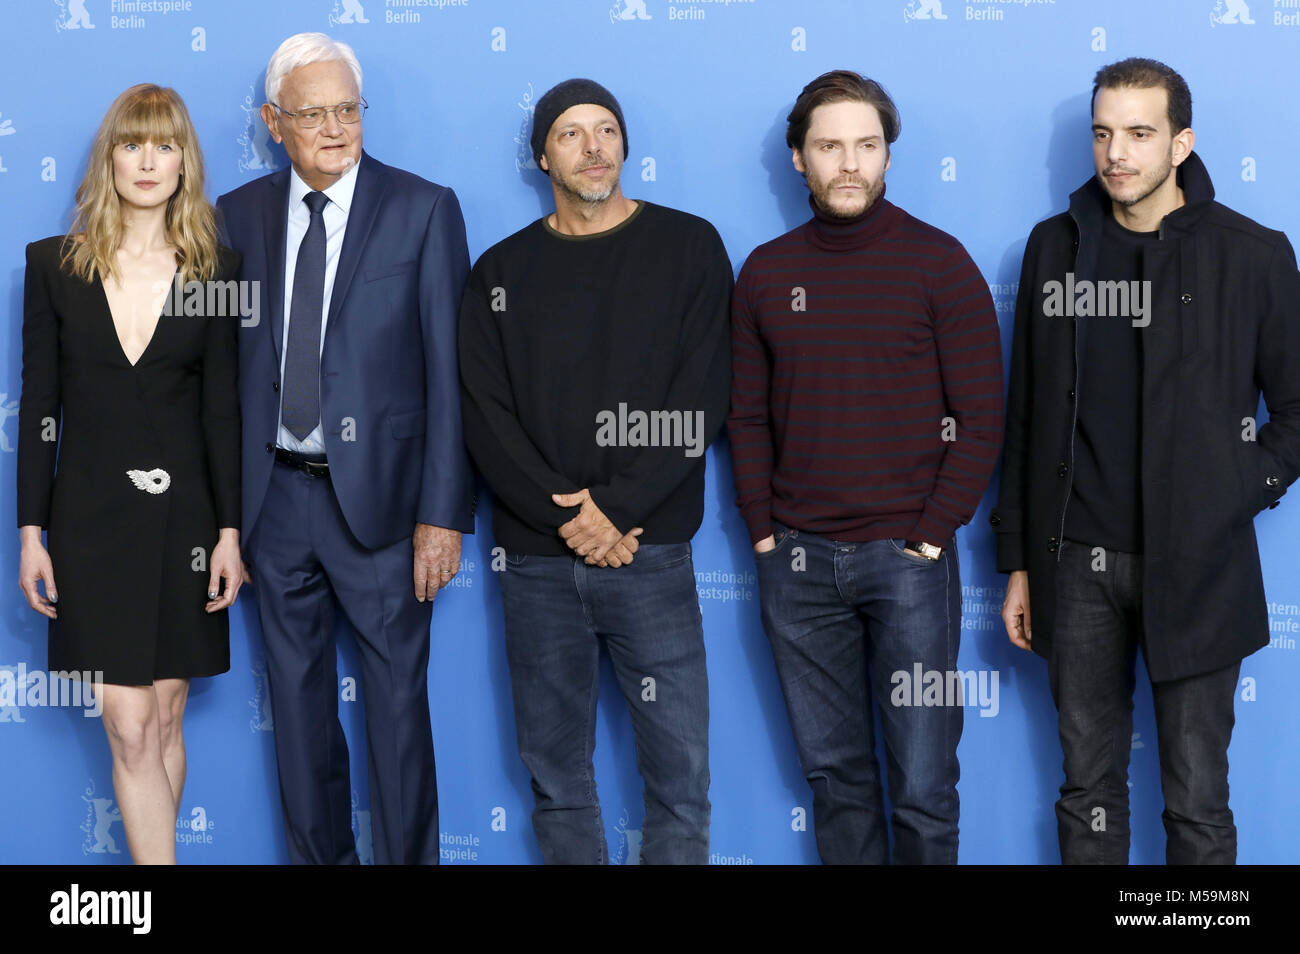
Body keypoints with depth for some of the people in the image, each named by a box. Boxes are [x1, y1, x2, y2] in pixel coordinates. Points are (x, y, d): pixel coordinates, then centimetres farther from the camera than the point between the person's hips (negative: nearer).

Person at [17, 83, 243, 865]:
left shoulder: (217, 270, 2)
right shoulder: (56, 265, 1)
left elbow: (223, 408, 2)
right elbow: (38, 404, 2)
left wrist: (230, 530, -3)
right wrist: (31, 531, -2)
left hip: (183, 514, 1)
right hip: (92, 515, -1)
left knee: (165, 717, 9)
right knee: (131, 729, -5)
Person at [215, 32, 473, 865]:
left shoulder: (424, 210, -4)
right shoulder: (238, 216, 6)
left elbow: (449, 371, -7)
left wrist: (444, 513, -12)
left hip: (377, 493, -3)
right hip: (274, 495, 4)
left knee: (397, 700, 4)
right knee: (298, 702, 14)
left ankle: (408, 857, 19)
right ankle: (318, 856, 29)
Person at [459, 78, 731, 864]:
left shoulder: (688, 247, 5)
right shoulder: (503, 272, 10)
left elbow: (699, 403, -3)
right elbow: (487, 417, 2)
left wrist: (617, 509, -12)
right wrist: (567, 518, -11)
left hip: (651, 552, -2)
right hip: (537, 561, 2)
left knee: (680, 770, -2)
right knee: (557, 775, 8)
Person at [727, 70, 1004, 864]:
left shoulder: (939, 262, -3)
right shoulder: (767, 272, 8)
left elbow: (981, 417, -4)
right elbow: (749, 417, 11)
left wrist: (930, 538, -9)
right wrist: (763, 535, 2)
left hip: (907, 556, -3)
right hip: (799, 561, 3)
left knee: (922, 780, 2)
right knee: (834, 772, 11)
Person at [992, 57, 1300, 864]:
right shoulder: (1055, 247, 7)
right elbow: (1025, 414, 10)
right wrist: (1018, 561, 9)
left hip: (1196, 569, -2)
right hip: (1077, 563, 3)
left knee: (1197, 800, 4)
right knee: (1089, 790, 11)